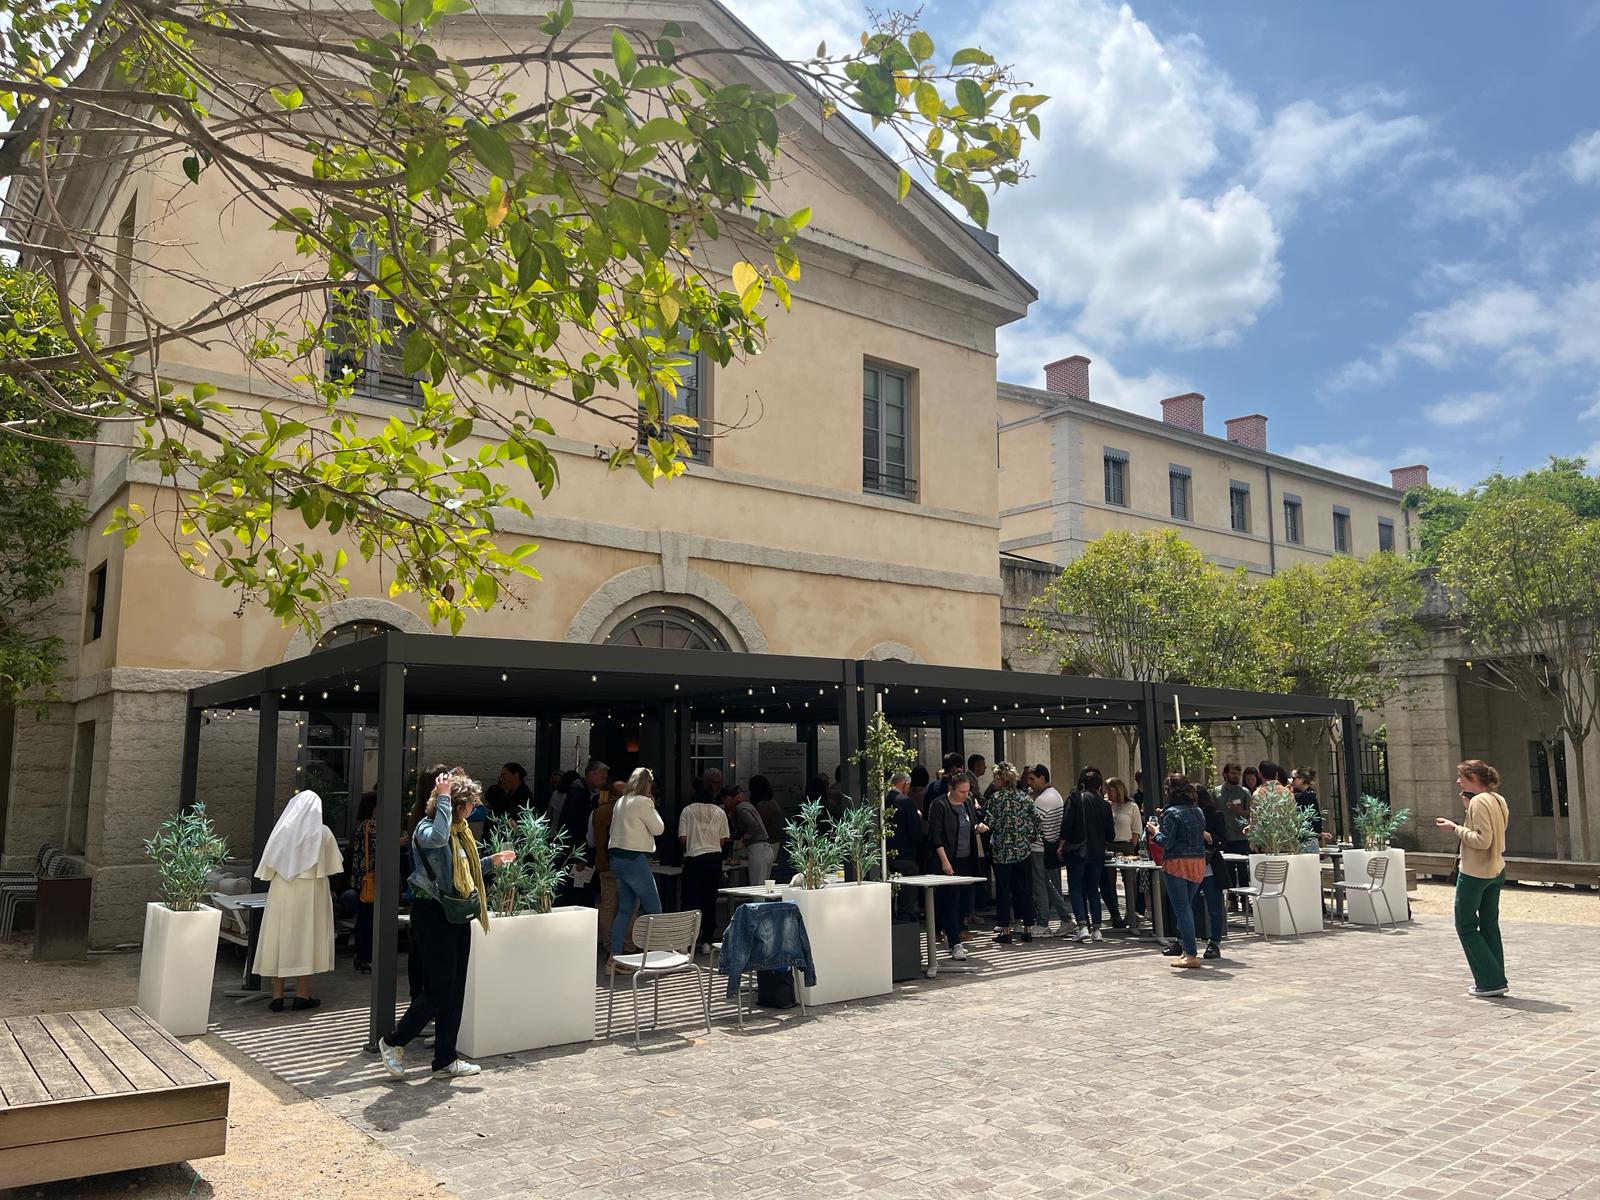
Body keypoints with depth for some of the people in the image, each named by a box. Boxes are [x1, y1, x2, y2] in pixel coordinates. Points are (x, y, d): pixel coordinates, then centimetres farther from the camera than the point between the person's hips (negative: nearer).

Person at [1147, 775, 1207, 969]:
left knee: (1181, 909, -2)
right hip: (1198, 861, 7)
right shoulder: (1198, 811, 9)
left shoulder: (1172, 813, -12)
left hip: (1178, 863, -7)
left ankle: (1191, 955, -3)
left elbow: (1166, 842, -15)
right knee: (1187, 907, 18)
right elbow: (1200, 835, 16)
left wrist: (1156, 831, 5)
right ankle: (1187, 949, 21)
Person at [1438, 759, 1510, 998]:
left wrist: (1455, 828, -15)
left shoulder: (1479, 801, -18)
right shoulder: (1499, 800, 10)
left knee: (1466, 926, 2)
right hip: (1496, 871, 9)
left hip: (1474, 873, -9)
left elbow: (1482, 840, -24)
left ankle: (1490, 981, 0)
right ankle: (1496, 981, 18)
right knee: (1489, 925, 14)